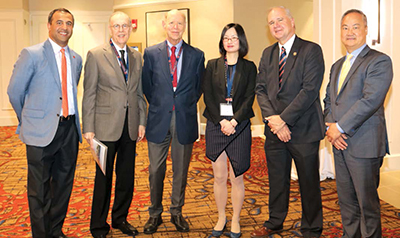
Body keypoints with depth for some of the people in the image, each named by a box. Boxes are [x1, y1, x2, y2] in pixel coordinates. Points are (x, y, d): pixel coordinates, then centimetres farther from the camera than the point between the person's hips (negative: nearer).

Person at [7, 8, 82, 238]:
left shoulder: (76, 59, 10)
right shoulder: (32, 54, -6)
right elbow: (14, 92, -1)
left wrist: (70, 118, 13)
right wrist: (29, 120, 9)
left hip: (70, 128, 5)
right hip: (42, 132, -5)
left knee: (63, 184, 15)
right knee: (39, 189, 5)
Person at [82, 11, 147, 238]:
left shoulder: (136, 56, 10)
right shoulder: (96, 55, -3)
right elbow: (89, 94, -5)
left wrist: (142, 122, 6)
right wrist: (88, 128, -9)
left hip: (130, 126, 5)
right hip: (106, 126, -4)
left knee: (127, 176, 13)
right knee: (104, 178, 5)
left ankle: (120, 219, 31)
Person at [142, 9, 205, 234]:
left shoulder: (197, 55, 3)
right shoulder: (151, 53, 3)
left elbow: (198, 87, 11)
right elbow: (147, 86, 10)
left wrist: (186, 106, 7)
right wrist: (158, 106, 8)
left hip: (185, 120, 0)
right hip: (159, 119, 0)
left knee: (181, 170, 11)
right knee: (156, 171, 6)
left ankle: (177, 212, 27)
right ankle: (155, 214, 24)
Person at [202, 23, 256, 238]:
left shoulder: (249, 67, 6)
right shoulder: (212, 65, 9)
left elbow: (249, 98, -1)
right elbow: (207, 95, 1)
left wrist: (233, 121, -13)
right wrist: (221, 121, -9)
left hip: (239, 125, -1)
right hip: (215, 124, 1)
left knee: (237, 178, 3)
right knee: (219, 177, 7)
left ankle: (235, 221, 19)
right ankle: (221, 218, 23)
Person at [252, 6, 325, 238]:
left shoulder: (311, 50, -7)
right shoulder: (268, 54, 12)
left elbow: (310, 90, -16)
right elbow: (261, 89, 6)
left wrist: (283, 119, -18)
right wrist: (272, 118, -10)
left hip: (303, 130, -5)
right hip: (275, 131, 5)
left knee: (309, 182, 8)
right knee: (277, 180, 17)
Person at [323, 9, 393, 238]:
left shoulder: (379, 61, -8)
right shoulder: (338, 65, 17)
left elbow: (371, 100, -19)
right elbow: (329, 100, 15)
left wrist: (340, 127, -17)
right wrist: (330, 126, -3)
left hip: (364, 145, -7)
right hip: (340, 144, 7)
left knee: (367, 200, 4)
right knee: (346, 199, 16)